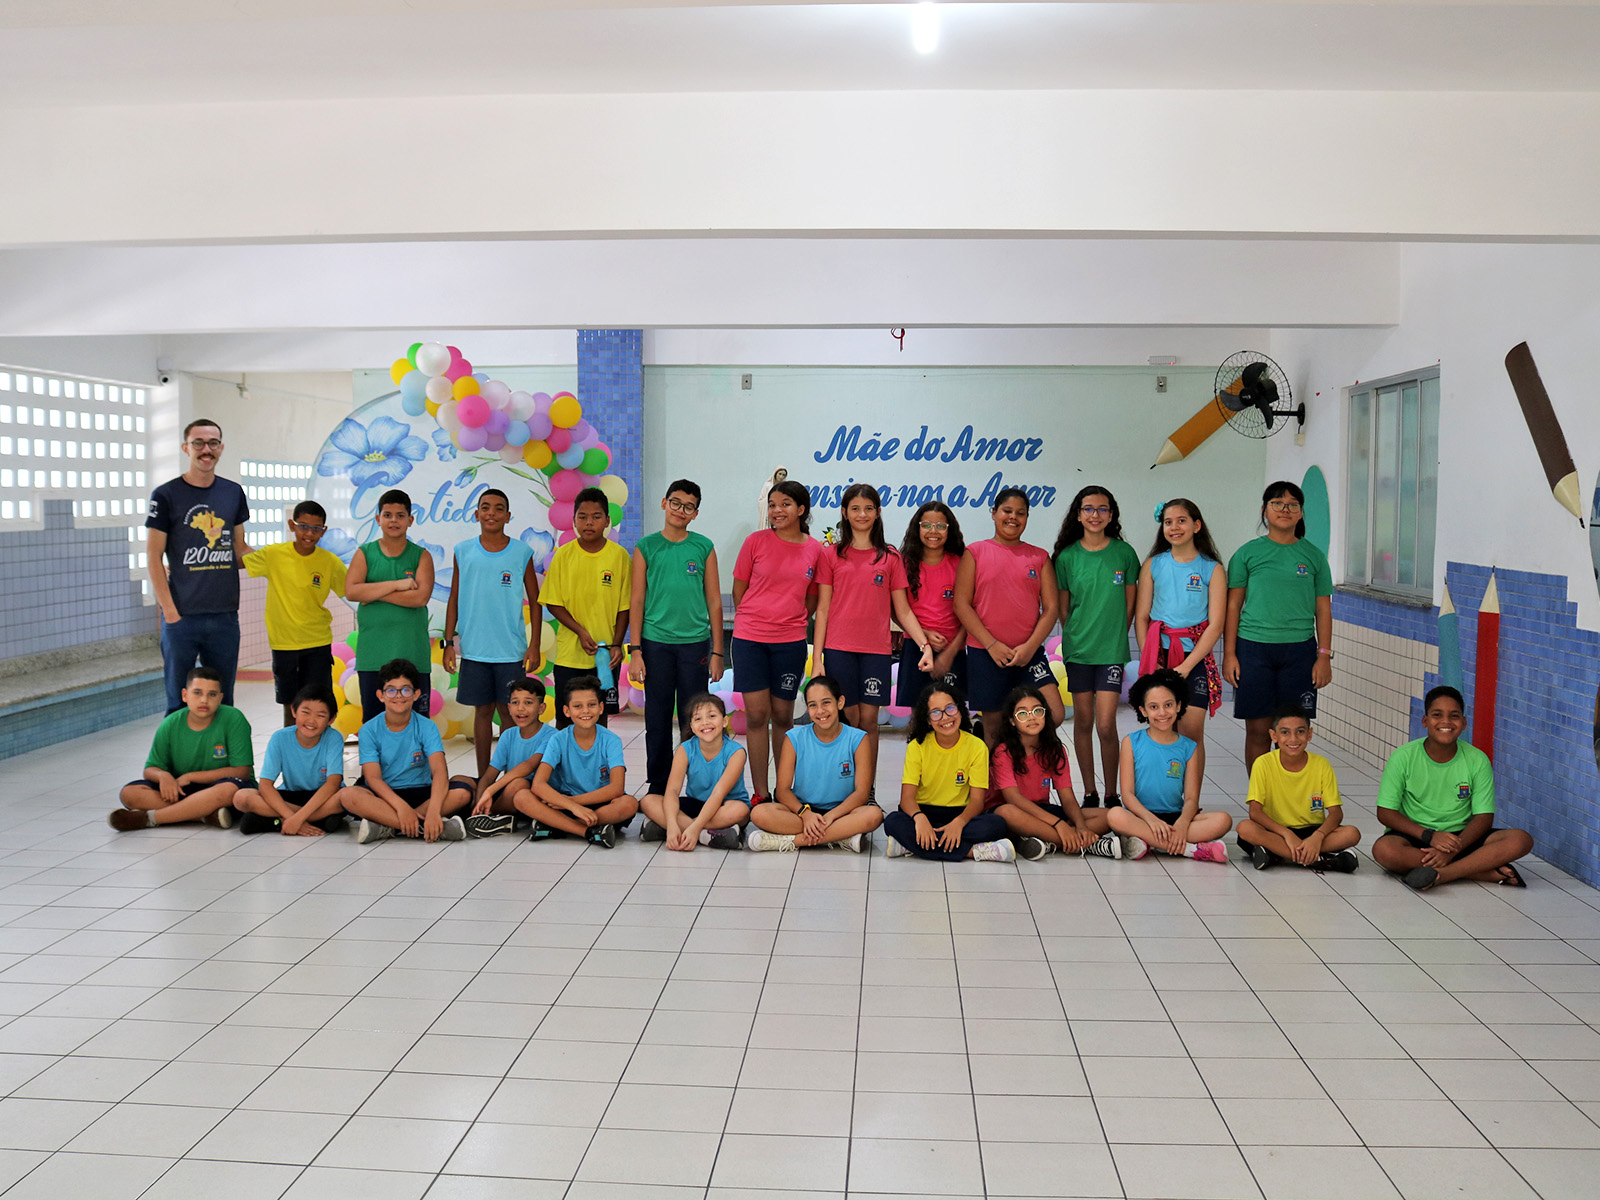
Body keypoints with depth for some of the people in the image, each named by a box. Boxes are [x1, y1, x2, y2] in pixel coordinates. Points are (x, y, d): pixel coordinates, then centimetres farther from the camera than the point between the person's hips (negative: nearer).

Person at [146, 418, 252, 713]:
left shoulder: (233, 492, 11)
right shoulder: (166, 495, -2)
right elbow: (154, 557, -3)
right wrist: (169, 610, -11)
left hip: (225, 615, 4)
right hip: (182, 617, -4)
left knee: (222, 703, 10)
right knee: (179, 703, 1)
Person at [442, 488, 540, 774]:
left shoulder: (522, 552, 1)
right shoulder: (463, 552, 5)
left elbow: (534, 601, 5)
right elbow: (454, 600, 9)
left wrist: (534, 644, -1)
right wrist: (449, 642, 4)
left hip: (511, 650, -1)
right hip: (473, 649, 1)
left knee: (509, 712, 2)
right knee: (482, 711, 8)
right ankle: (482, 779, 17)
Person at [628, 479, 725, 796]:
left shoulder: (704, 547, 4)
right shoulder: (646, 547, 3)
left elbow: (714, 601, 6)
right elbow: (637, 601, 4)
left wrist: (717, 652, 2)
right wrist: (635, 651, -3)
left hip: (695, 642, 0)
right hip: (656, 642, 0)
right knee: (657, 720, 6)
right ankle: (657, 785, 18)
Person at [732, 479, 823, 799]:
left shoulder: (815, 550, 2)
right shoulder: (756, 542, -1)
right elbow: (739, 588, 8)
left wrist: (791, 622, 6)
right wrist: (753, 620, 9)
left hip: (790, 642, 1)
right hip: (749, 639, -1)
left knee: (783, 716, 8)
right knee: (756, 714, -2)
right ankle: (760, 793, 5)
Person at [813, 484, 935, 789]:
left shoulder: (890, 558, 9)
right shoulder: (831, 556, 7)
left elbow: (903, 611, 8)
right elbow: (822, 609, 5)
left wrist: (925, 644, -5)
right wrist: (817, 658, -1)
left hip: (877, 649, 1)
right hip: (839, 649, -1)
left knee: (869, 720, 2)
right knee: (849, 719, -1)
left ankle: (868, 793, 10)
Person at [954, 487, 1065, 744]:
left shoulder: (1039, 557, 10)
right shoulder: (975, 552, 4)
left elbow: (1051, 608, 5)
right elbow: (961, 604, -3)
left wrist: (1030, 647, -10)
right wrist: (992, 644, -11)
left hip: (1029, 653, 2)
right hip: (985, 654, -2)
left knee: (1055, 715, -11)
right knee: (994, 728, 4)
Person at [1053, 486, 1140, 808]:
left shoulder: (1124, 553, 0)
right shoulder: (1067, 556, 1)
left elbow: (1130, 604, 7)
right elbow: (1062, 607, 9)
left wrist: (1115, 637, 6)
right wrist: (1075, 636, 7)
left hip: (1112, 649, -1)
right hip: (1077, 648, 1)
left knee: (1105, 724, -7)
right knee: (1083, 720, 7)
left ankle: (1111, 796, 7)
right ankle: (1089, 793, 18)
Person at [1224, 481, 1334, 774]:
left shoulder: (1313, 556, 9)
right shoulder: (1248, 553, 5)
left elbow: (1323, 610, 10)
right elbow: (1232, 607, 5)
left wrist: (1324, 656, 2)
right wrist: (1229, 654, -2)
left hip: (1299, 651, 1)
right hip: (1253, 648, -1)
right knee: (1258, 730, 1)